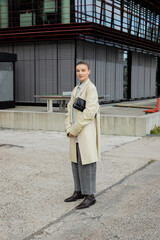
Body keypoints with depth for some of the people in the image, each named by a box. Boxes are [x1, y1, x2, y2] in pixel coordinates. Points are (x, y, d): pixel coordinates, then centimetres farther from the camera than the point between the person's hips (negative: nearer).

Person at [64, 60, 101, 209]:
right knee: (76, 162, 13)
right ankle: (79, 191, 25)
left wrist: (74, 130, -14)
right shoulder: (76, 89, 17)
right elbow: (70, 109, 13)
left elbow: (89, 113, -17)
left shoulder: (91, 88, -10)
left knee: (86, 164, -4)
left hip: (86, 132, -8)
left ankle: (89, 196, 4)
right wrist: (68, 129, -2)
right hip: (76, 134, 8)